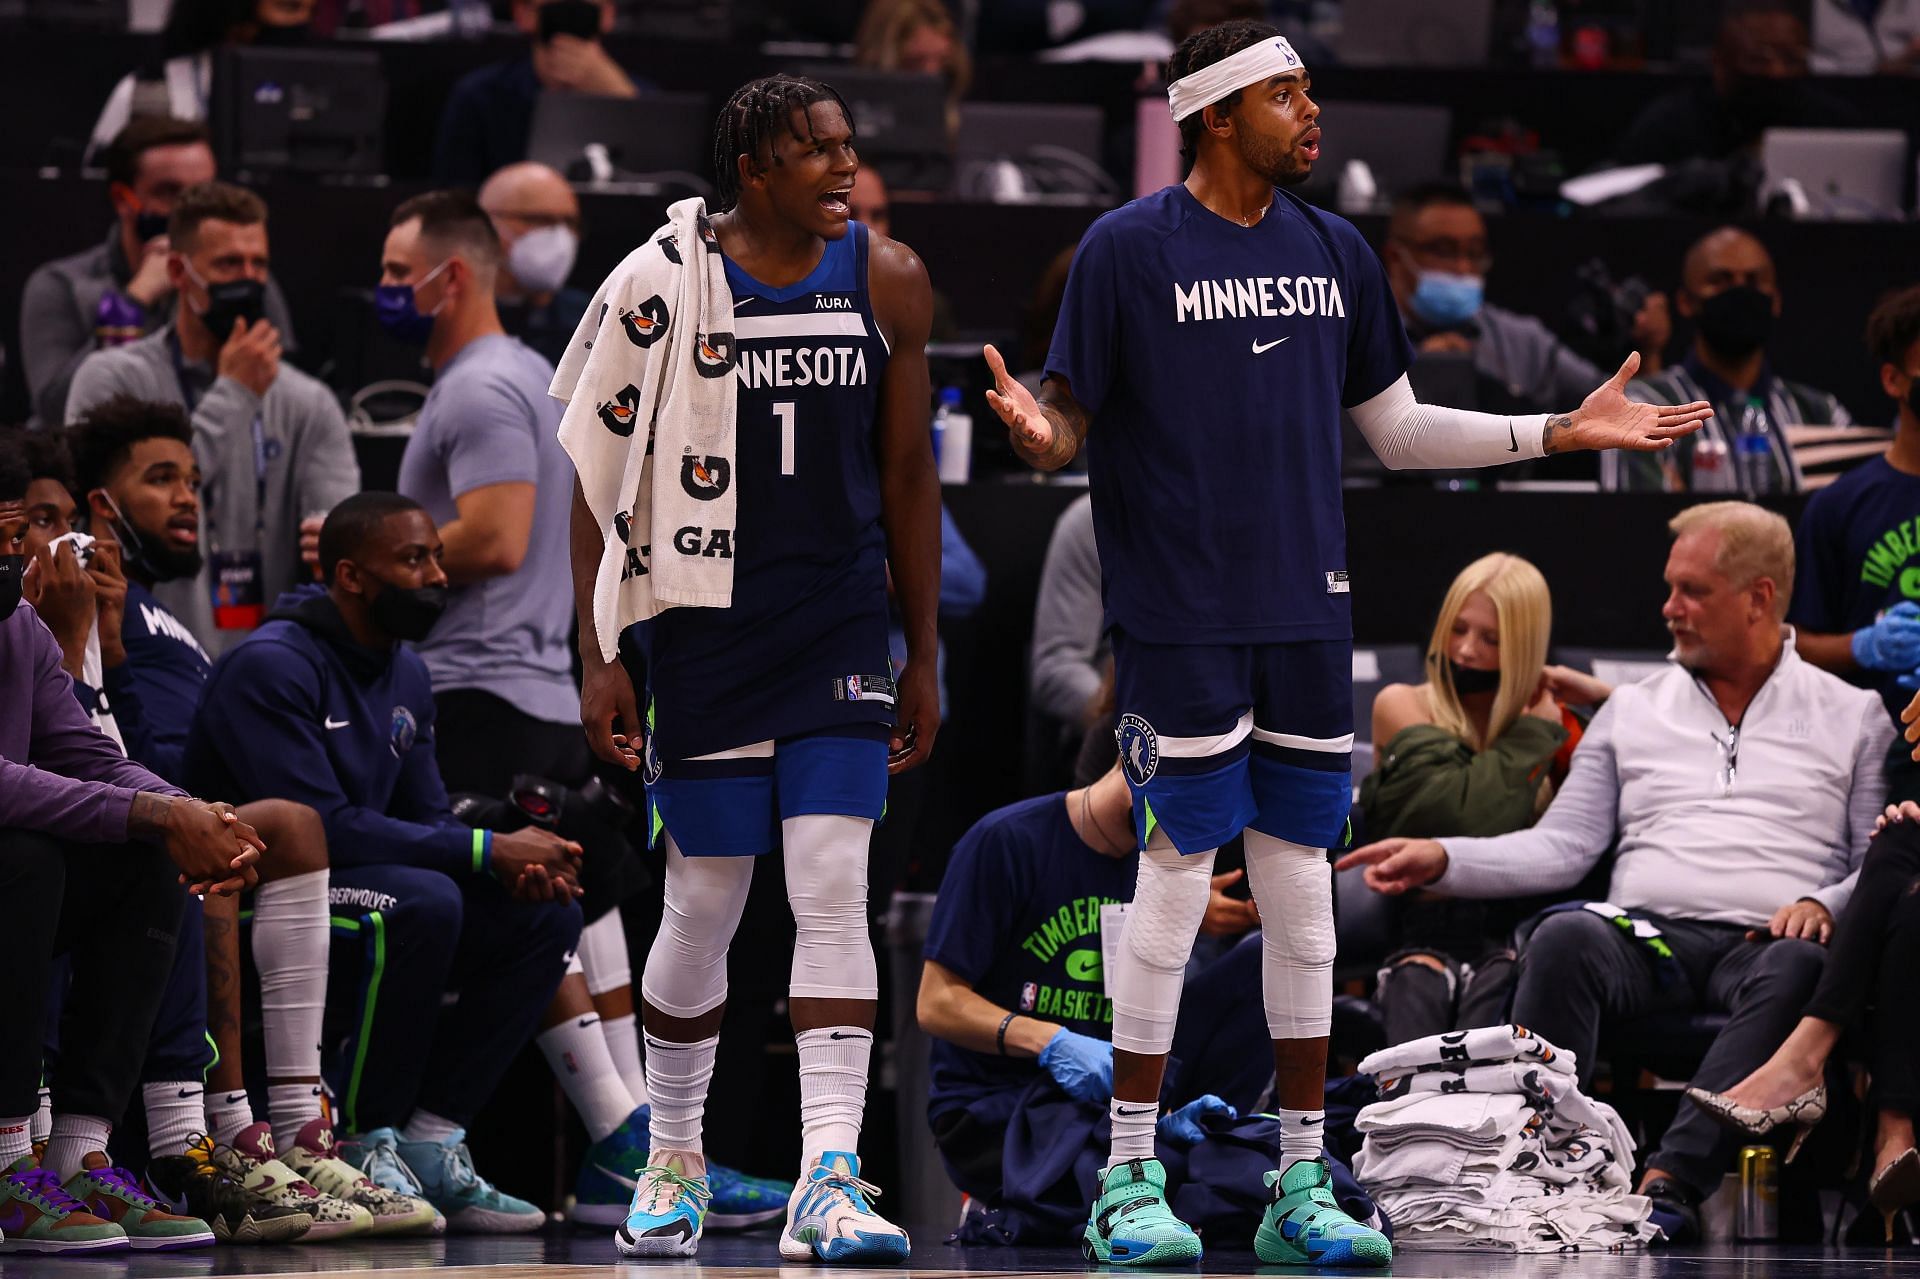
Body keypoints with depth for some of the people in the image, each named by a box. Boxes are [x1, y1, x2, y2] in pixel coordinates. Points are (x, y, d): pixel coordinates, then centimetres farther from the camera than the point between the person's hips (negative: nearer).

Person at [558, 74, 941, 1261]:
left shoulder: (886, 280, 3)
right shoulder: (664, 282, -7)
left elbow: (908, 472, 10)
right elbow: (600, 477, -2)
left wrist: (924, 657, 10)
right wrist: (600, 656, -6)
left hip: (841, 627, 2)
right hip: (703, 626, -2)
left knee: (834, 891, -9)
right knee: (706, 899, 5)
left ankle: (830, 1181, -13)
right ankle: (675, 1162, 25)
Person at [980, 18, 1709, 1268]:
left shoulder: (1337, 253, 12)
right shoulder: (1128, 250, -3)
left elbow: (1399, 427, 20)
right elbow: (1069, 427, -3)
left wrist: (1565, 431, 14)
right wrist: (1040, 434, -27)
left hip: (1307, 620, 5)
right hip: (1178, 619, -5)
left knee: (1304, 890, 6)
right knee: (1177, 881, -6)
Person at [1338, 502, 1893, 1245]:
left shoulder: (1850, 716, 17)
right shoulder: (1633, 710, 24)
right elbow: (1564, 846, 16)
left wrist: (1825, 905, -13)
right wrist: (1442, 861, 2)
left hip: (1762, 944, -2)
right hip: (1647, 933, 2)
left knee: (1798, 969, -39)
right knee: (1565, 938, -33)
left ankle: (1671, 1181, -50)